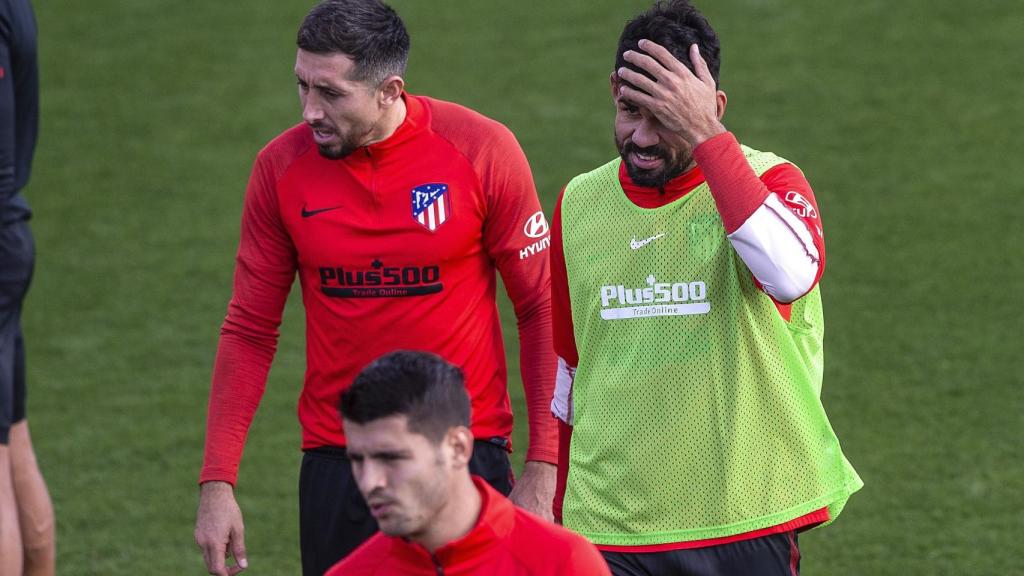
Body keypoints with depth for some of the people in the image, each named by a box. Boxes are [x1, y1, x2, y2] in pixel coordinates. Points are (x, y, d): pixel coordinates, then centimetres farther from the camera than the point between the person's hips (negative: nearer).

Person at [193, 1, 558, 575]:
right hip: (335, 459, 2)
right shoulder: (282, 167, -3)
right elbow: (249, 332, 4)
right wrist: (217, 483, -1)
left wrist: (541, 472, -8)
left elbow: (542, 311, -3)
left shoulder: (483, 150, -8)